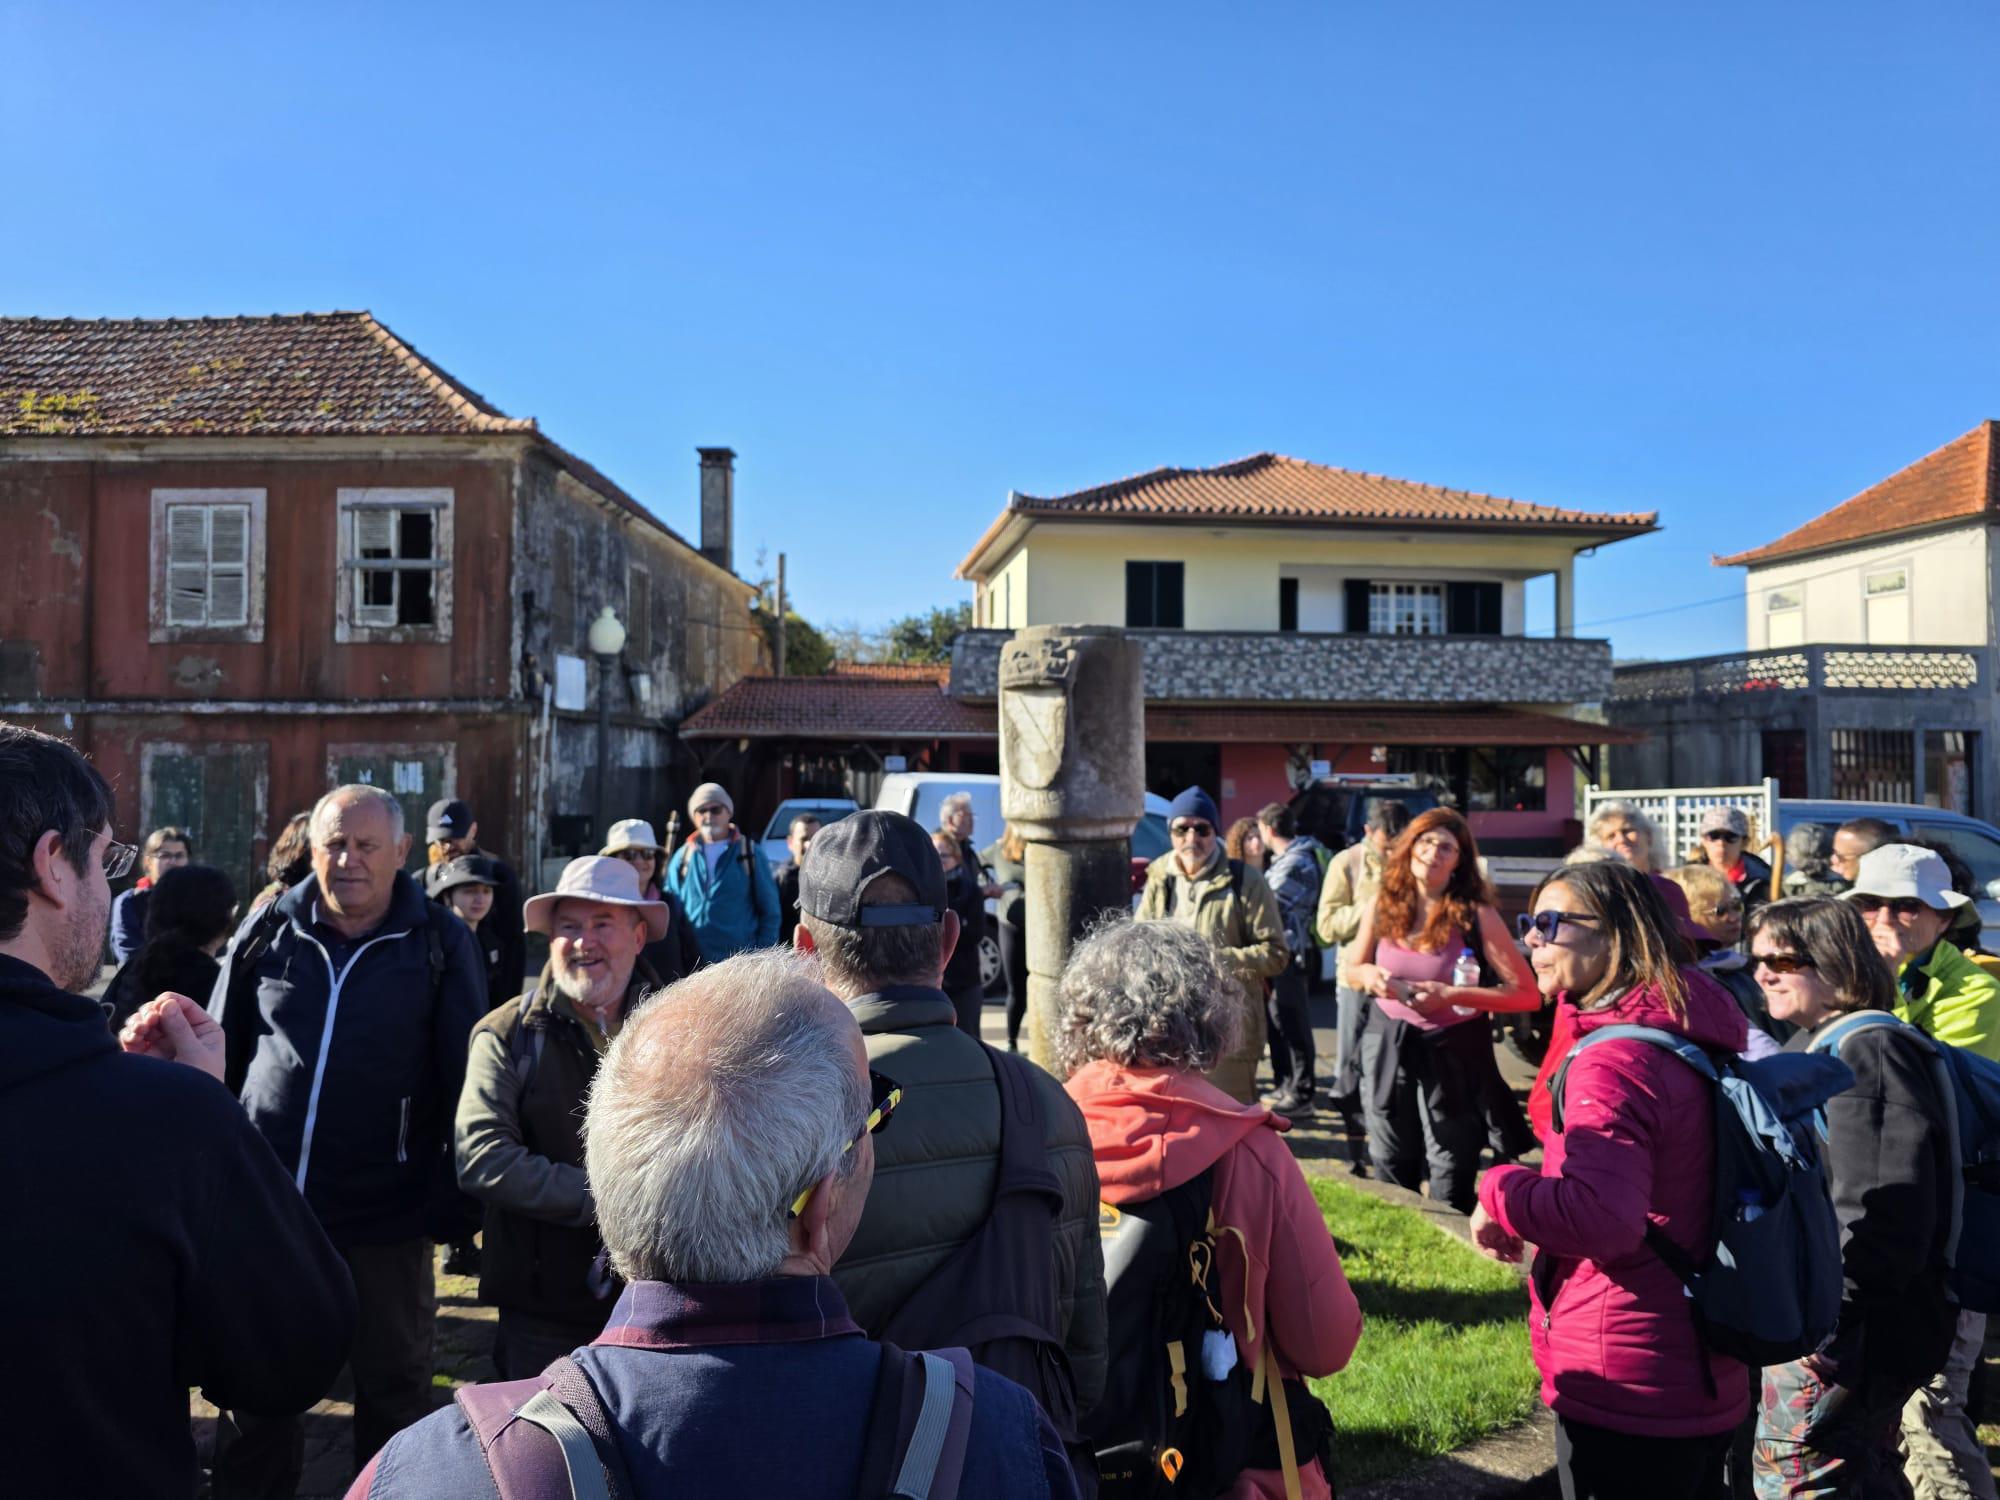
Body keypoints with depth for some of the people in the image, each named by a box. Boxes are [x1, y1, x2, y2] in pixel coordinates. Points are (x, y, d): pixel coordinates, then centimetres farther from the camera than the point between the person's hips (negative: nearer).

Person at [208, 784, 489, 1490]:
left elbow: (464, 1075, -4)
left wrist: (464, 1195, -6)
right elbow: (221, 1053, 10)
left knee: (394, 1385, 14)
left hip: (386, 1217, -2)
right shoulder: (268, 929, 1)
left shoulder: (441, 943, -7)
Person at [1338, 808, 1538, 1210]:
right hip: (1388, 1047, 4)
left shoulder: (1476, 915, -12)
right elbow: (1349, 969, 12)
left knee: (1451, 1179, 5)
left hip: (1454, 1052, -4)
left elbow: (1527, 994, -15)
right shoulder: (1383, 907, -1)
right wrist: (1368, 975, -11)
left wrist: (1453, 995, -23)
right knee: (1390, 1170, 17)